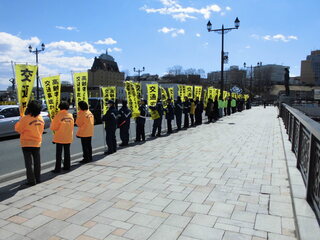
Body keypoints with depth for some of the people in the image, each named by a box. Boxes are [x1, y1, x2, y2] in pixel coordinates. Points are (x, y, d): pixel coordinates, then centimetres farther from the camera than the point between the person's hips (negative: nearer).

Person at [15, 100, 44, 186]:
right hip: (37, 143, 5)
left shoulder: (25, 118, -18)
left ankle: (31, 180, 4)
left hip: (27, 143, -5)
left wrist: (18, 122, 5)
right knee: (37, 162, 13)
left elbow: (18, 129, -8)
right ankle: (38, 178, 21)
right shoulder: (40, 118, -1)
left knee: (28, 162, 2)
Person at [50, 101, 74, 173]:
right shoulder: (70, 116, 0)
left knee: (59, 153, 3)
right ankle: (67, 166, 22)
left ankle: (58, 168, 5)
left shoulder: (58, 115, -14)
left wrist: (53, 121, 8)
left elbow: (53, 127, -8)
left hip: (60, 138, -4)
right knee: (67, 152, 14)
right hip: (68, 137, 4)